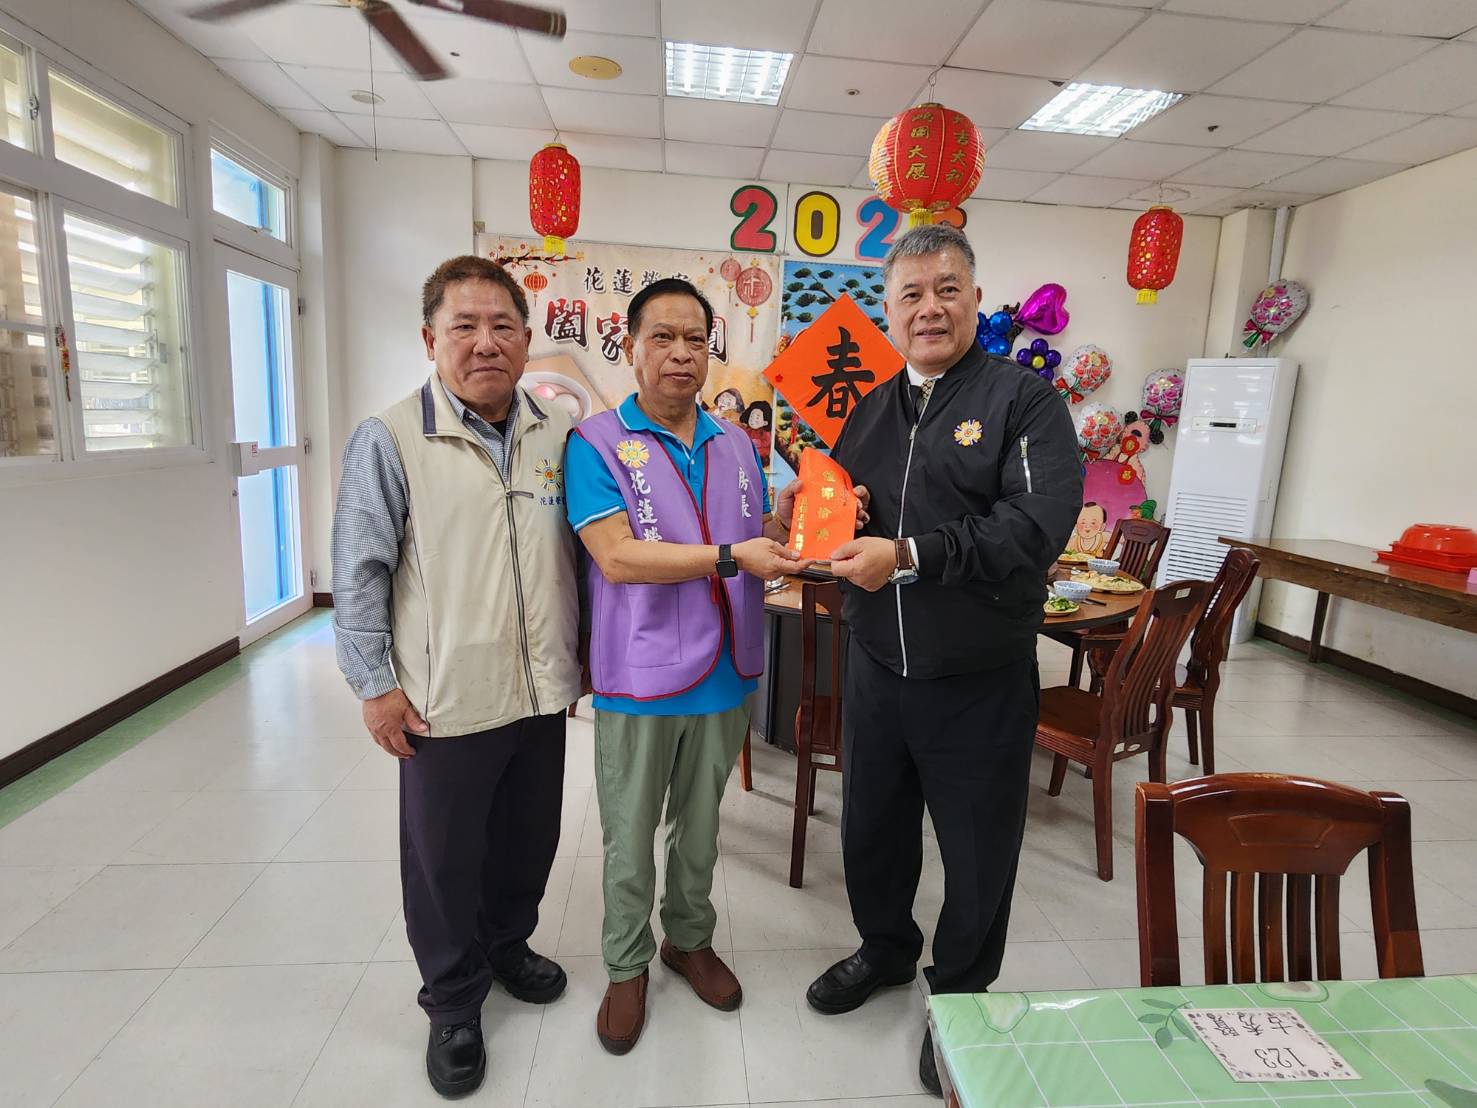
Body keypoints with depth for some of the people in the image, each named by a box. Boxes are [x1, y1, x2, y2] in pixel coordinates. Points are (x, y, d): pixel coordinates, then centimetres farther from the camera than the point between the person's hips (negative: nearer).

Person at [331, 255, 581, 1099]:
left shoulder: (561, 434, 3)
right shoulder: (391, 439, -8)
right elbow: (359, 573, -6)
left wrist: (582, 651, 12)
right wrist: (375, 684, -7)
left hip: (542, 691, 4)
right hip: (445, 703, -3)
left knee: (530, 840, 20)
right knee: (445, 859, 13)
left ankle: (508, 944, 47)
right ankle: (454, 1002, 37)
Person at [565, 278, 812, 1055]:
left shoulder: (737, 445, 7)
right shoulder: (597, 443, -9)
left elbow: (764, 544, 11)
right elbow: (617, 557, -20)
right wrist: (729, 557, -25)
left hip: (724, 672, 5)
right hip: (639, 679, -4)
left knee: (700, 825, 22)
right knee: (630, 837, 14)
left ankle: (689, 938, 45)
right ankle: (627, 966, 38)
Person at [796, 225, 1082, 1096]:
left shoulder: (1026, 400, -9)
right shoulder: (871, 410, 10)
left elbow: (1037, 526, -22)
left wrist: (910, 557, -27)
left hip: (980, 681, -5)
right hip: (877, 668, 6)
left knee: (976, 849, 14)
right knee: (872, 825, 21)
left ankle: (961, 993, 39)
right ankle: (887, 949, 49)